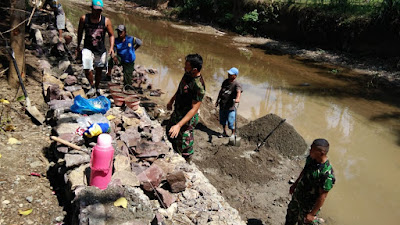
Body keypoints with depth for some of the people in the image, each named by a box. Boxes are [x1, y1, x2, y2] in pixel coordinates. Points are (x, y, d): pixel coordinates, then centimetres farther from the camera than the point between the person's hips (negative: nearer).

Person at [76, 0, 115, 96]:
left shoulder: (106, 21, -8)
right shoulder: (84, 18, -7)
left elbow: (111, 35, 2)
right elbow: (80, 32, 8)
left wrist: (111, 47, -12)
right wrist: (78, 45, 14)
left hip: (101, 50, 1)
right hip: (88, 49, -1)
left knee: (99, 70, 13)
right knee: (87, 70, -15)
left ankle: (97, 88, 36)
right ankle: (92, 87, 10)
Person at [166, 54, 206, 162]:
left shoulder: (199, 86, -33)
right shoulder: (187, 74, -6)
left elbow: (194, 109, -31)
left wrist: (179, 125, -35)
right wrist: (171, 101, 24)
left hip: (187, 119, -10)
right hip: (177, 113, 10)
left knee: (184, 145, 6)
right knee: (170, 134, 28)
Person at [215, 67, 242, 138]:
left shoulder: (236, 84, -15)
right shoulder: (225, 81, 6)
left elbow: (239, 91, -36)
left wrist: (238, 98, -57)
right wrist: (217, 101, 22)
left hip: (230, 107, -6)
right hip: (222, 105, 6)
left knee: (230, 123, 1)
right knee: (222, 121, 20)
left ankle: (233, 134, 24)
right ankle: (224, 133, 40)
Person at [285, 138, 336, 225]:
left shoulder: (327, 175, -35)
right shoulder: (311, 158, -14)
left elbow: (322, 197, -25)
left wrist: (312, 214, -17)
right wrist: (295, 185, 19)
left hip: (308, 205, -6)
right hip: (297, 196, 7)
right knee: (290, 215, 27)